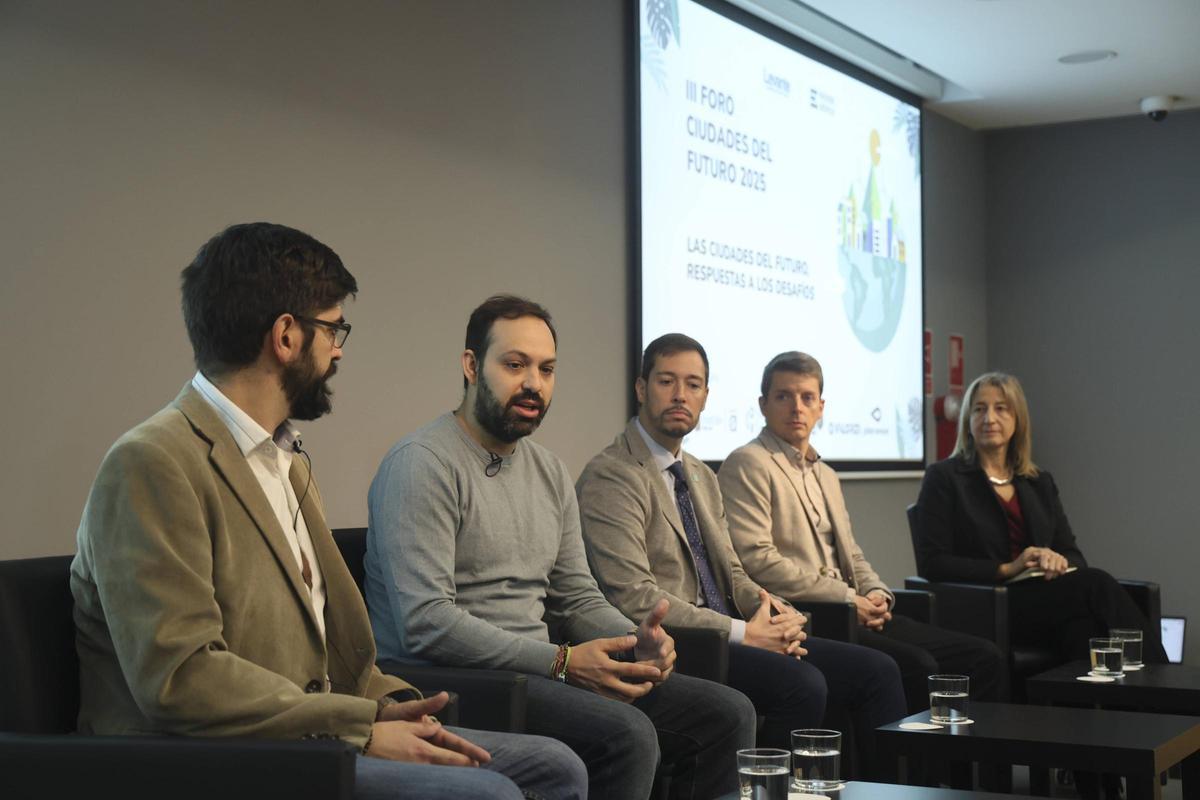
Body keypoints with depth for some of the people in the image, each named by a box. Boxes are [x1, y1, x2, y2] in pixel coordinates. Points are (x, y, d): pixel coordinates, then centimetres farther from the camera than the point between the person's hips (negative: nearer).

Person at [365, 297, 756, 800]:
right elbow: (426, 623, -21)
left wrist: (636, 640, -5)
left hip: (537, 670, 8)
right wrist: (561, 662, -21)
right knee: (628, 734, -31)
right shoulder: (422, 463, -12)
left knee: (729, 714, -1)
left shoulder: (549, 471, 16)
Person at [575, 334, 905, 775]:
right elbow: (633, 596, -18)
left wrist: (770, 611, -3)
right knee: (803, 684, -30)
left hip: (725, 632, 8)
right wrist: (742, 632, -18)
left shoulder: (703, 477, 19)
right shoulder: (610, 476, -9)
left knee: (875, 670, -5)